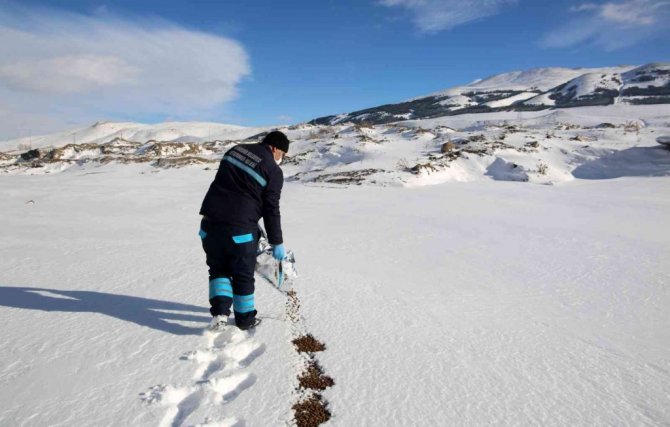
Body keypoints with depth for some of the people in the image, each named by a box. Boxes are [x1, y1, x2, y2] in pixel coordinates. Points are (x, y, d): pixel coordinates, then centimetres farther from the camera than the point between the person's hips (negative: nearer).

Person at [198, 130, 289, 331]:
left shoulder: (235, 150, 11)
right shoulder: (273, 171, -5)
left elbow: (223, 184, 17)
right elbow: (271, 210, -5)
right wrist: (277, 242, 4)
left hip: (211, 223, 5)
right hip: (240, 229, -4)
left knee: (218, 269, 22)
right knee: (243, 275, 13)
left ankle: (220, 311, 10)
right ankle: (245, 318, 28)